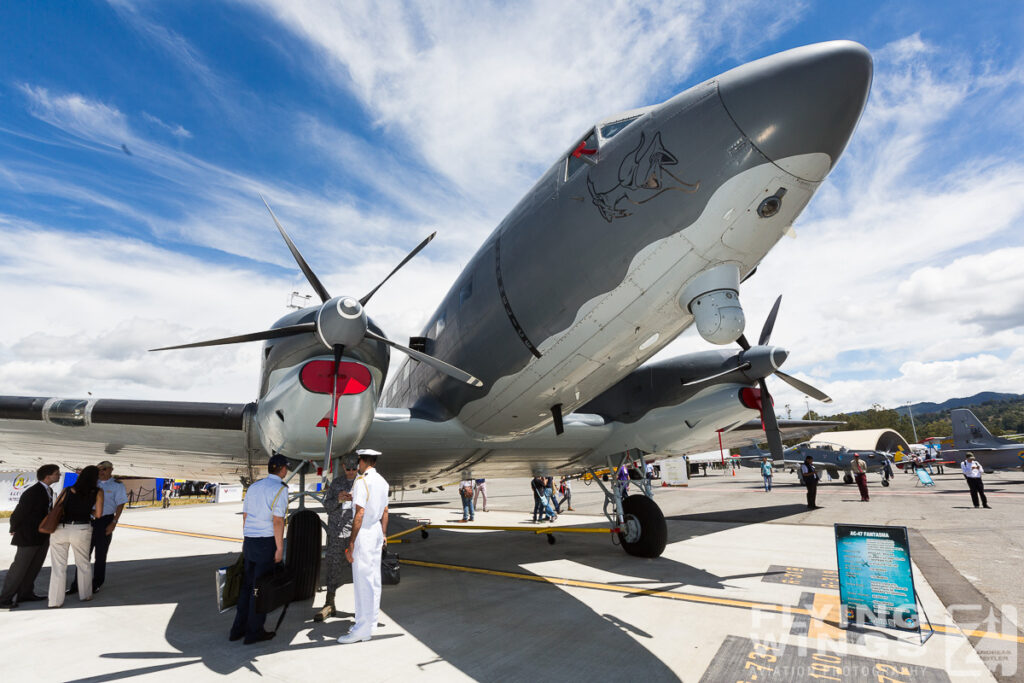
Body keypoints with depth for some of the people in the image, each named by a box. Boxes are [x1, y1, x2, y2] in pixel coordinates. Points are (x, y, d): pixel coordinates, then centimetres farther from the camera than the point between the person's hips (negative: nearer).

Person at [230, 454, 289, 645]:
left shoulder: (253, 487, 10)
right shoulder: (280, 489, -13)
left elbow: (245, 516, 14)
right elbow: (277, 521, -17)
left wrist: (245, 541, 22)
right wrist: (280, 548, -12)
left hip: (250, 541, 7)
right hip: (267, 542, -7)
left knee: (247, 584, 16)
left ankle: (238, 628, 25)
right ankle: (254, 631, 12)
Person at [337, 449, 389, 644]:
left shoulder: (362, 481, -16)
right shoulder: (382, 482, 9)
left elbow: (359, 514, -20)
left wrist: (351, 543, -17)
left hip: (364, 534, -8)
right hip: (377, 533, 8)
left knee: (363, 582, 0)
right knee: (374, 580, 14)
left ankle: (363, 630, 8)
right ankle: (371, 624, 26)